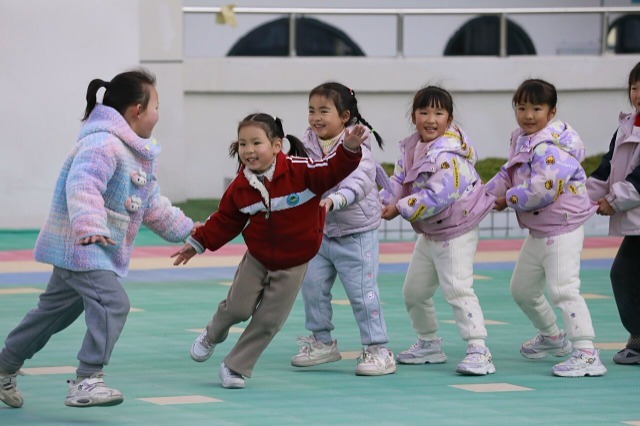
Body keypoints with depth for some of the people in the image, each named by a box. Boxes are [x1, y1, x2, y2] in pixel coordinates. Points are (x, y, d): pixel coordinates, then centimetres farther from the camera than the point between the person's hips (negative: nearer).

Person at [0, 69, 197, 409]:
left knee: (55, 311, 19)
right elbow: (82, 185, -36)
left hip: (99, 249, 11)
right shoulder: (103, 143, -21)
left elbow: (152, 205, 26)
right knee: (112, 304, -24)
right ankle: (86, 381, -24)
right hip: (80, 245, -11)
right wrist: (89, 227, -48)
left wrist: (186, 230, 28)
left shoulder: (138, 152, 15)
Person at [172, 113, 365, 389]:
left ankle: (235, 367, 15)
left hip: (292, 264, -2)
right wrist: (198, 243, 6)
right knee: (238, 307, 2)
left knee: (269, 320, 0)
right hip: (256, 259, 2)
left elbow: (332, 170, -26)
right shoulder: (240, 187, -9)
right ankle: (212, 336, 37)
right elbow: (225, 221, 4)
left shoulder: (300, 171, -21)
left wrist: (349, 150, -45)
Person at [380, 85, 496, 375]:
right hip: (428, 234, 10)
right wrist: (382, 201, -12)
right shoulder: (410, 148, 3)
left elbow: (437, 196, -31)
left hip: (456, 233, -9)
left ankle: (478, 351, -16)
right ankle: (428, 345, 34)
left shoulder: (448, 155, -25)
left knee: (458, 289, -18)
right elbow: (399, 182, 7)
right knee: (414, 291, 17)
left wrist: (399, 209, -26)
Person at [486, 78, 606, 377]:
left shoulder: (551, 146, -23)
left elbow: (542, 190, -29)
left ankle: (587, 355, -17)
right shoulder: (521, 139, 9)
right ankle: (552, 338, 44)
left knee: (563, 290, -18)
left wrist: (508, 200, -15)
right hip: (537, 232, 11)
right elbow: (509, 174, 17)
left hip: (562, 231, -11)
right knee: (522, 289, 22)